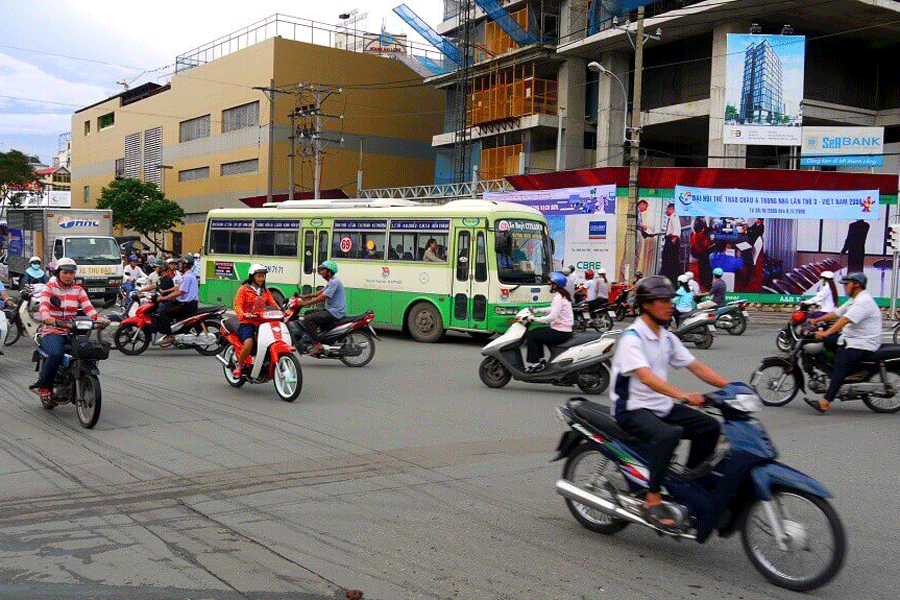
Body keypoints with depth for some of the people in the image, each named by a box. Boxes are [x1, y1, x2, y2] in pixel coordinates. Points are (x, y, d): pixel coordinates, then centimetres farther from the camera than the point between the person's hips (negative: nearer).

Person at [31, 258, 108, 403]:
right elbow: (43, 306, -11)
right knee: (55, 354, -34)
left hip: (72, 331, 4)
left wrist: (99, 319, -19)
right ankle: (44, 386, -13)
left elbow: (88, 307, 2)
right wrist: (47, 317, -35)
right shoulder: (49, 288, 6)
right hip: (52, 332, -3)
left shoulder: (78, 290, 15)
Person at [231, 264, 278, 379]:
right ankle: (239, 365, -9)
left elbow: (272, 304, 11)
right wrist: (243, 314, -27)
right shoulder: (244, 289, 4)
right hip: (247, 323, -5)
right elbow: (237, 305, -7)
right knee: (249, 342, -31)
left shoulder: (265, 291, 21)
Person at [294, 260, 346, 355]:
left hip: (335, 312, -11)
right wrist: (305, 296, 14)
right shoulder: (331, 282, 18)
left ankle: (317, 344, -21)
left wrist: (305, 303, -18)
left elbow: (322, 297, -22)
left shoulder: (334, 282, -16)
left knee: (308, 319, -19)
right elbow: (320, 292, 25)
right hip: (330, 310, 11)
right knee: (308, 313, 19)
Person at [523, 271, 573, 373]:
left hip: (560, 333, -11)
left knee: (530, 335, -10)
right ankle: (541, 360, 22)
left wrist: (535, 319, -20)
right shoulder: (563, 294, 13)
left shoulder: (559, 297, -19)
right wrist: (539, 310, 16)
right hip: (565, 330, 11)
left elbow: (552, 316, -26)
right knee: (535, 332, 23)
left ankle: (535, 364, -7)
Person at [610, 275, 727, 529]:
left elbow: (696, 366, 9)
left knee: (709, 426, -2)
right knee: (668, 434, -34)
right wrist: (684, 396, -42)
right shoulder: (632, 338, -16)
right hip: (633, 409, -8)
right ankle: (652, 500, -25)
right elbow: (646, 377, -30)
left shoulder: (667, 338, 10)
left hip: (662, 406, 8)